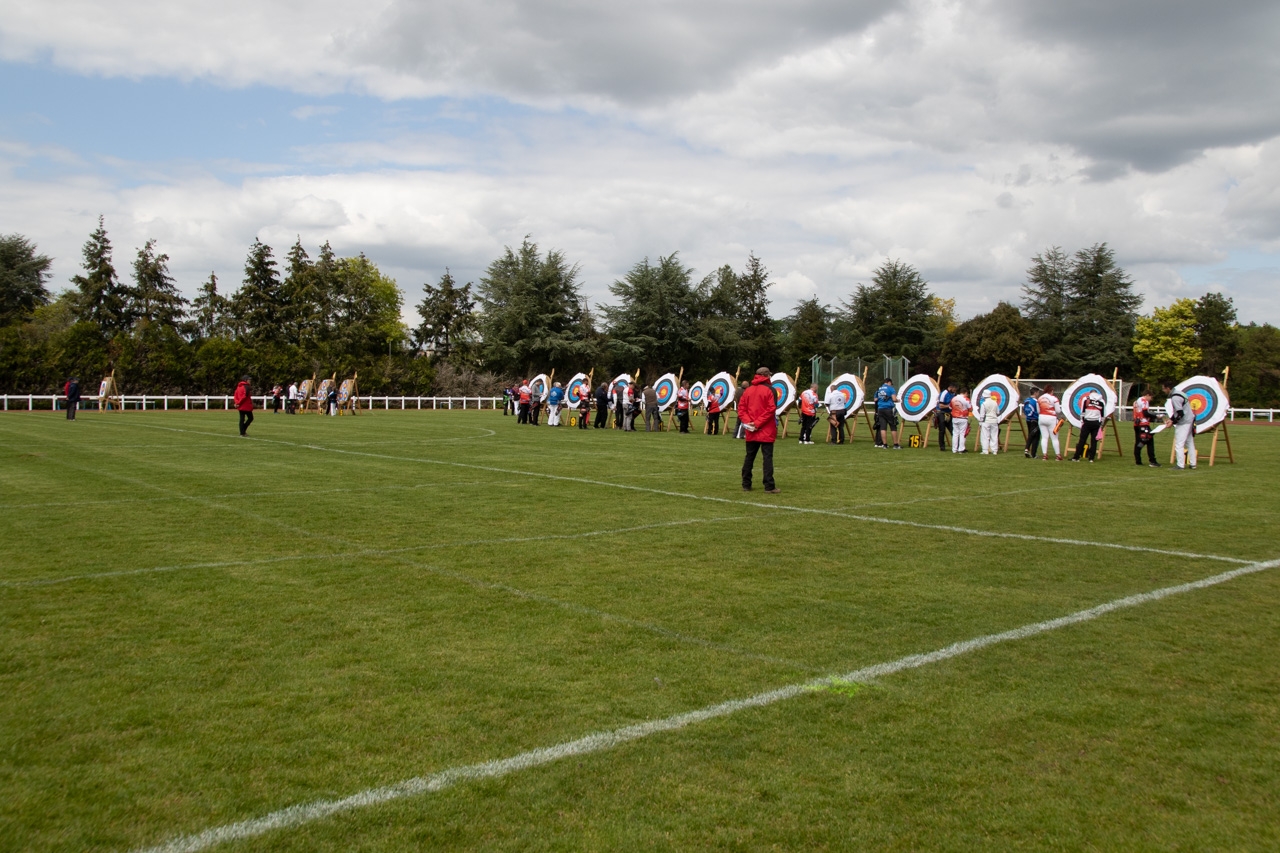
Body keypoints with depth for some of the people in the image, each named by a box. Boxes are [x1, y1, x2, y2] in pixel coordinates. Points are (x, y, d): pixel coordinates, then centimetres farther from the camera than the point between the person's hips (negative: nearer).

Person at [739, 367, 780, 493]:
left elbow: (741, 408, 5)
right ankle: (769, 487, -6)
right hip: (766, 431, -5)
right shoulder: (769, 390, -7)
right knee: (767, 457, -4)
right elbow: (770, 410, -15)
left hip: (751, 431, 5)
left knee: (749, 457, 12)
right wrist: (758, 423, -14)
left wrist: (747, 421, -4)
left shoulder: (748, 391, 10)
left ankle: (746, 485, 14)